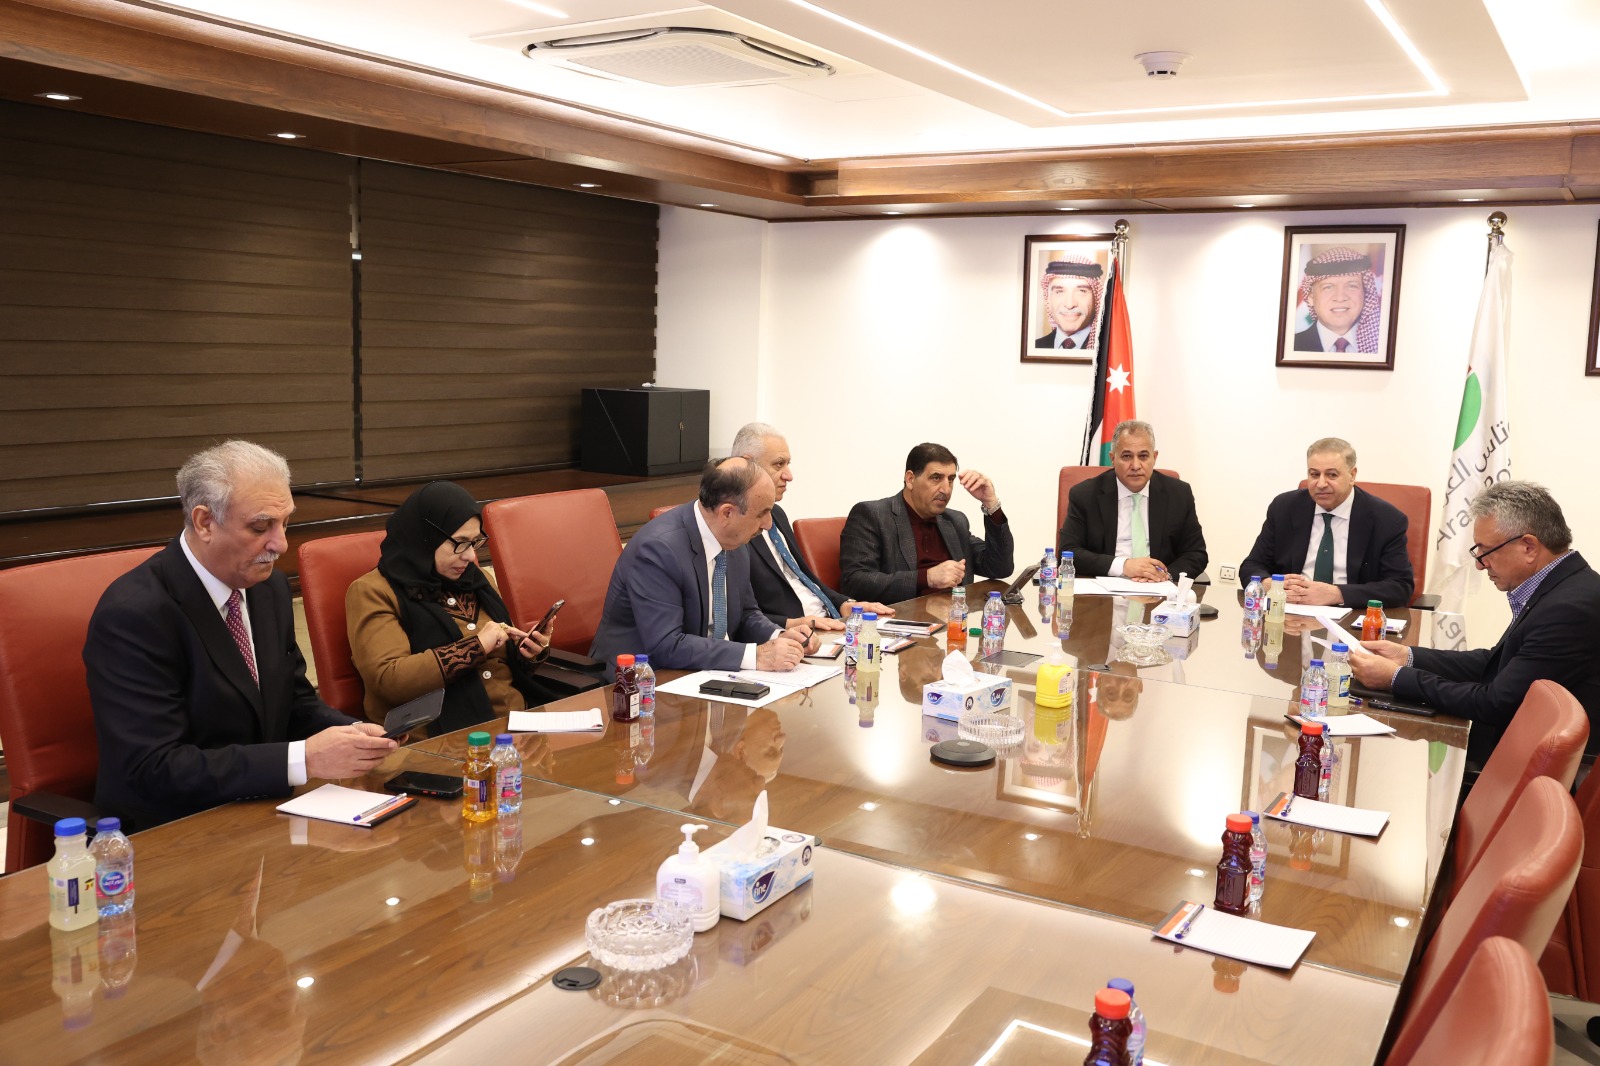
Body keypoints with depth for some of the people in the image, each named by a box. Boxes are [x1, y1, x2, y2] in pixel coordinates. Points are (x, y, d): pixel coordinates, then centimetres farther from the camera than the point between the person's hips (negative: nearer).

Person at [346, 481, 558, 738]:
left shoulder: (476, 578, 16)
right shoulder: (373, 592, -3)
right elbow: (388, 678, -16)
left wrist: (525, 652, 3)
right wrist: (475, 647, -16)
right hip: (444, 736, -7)